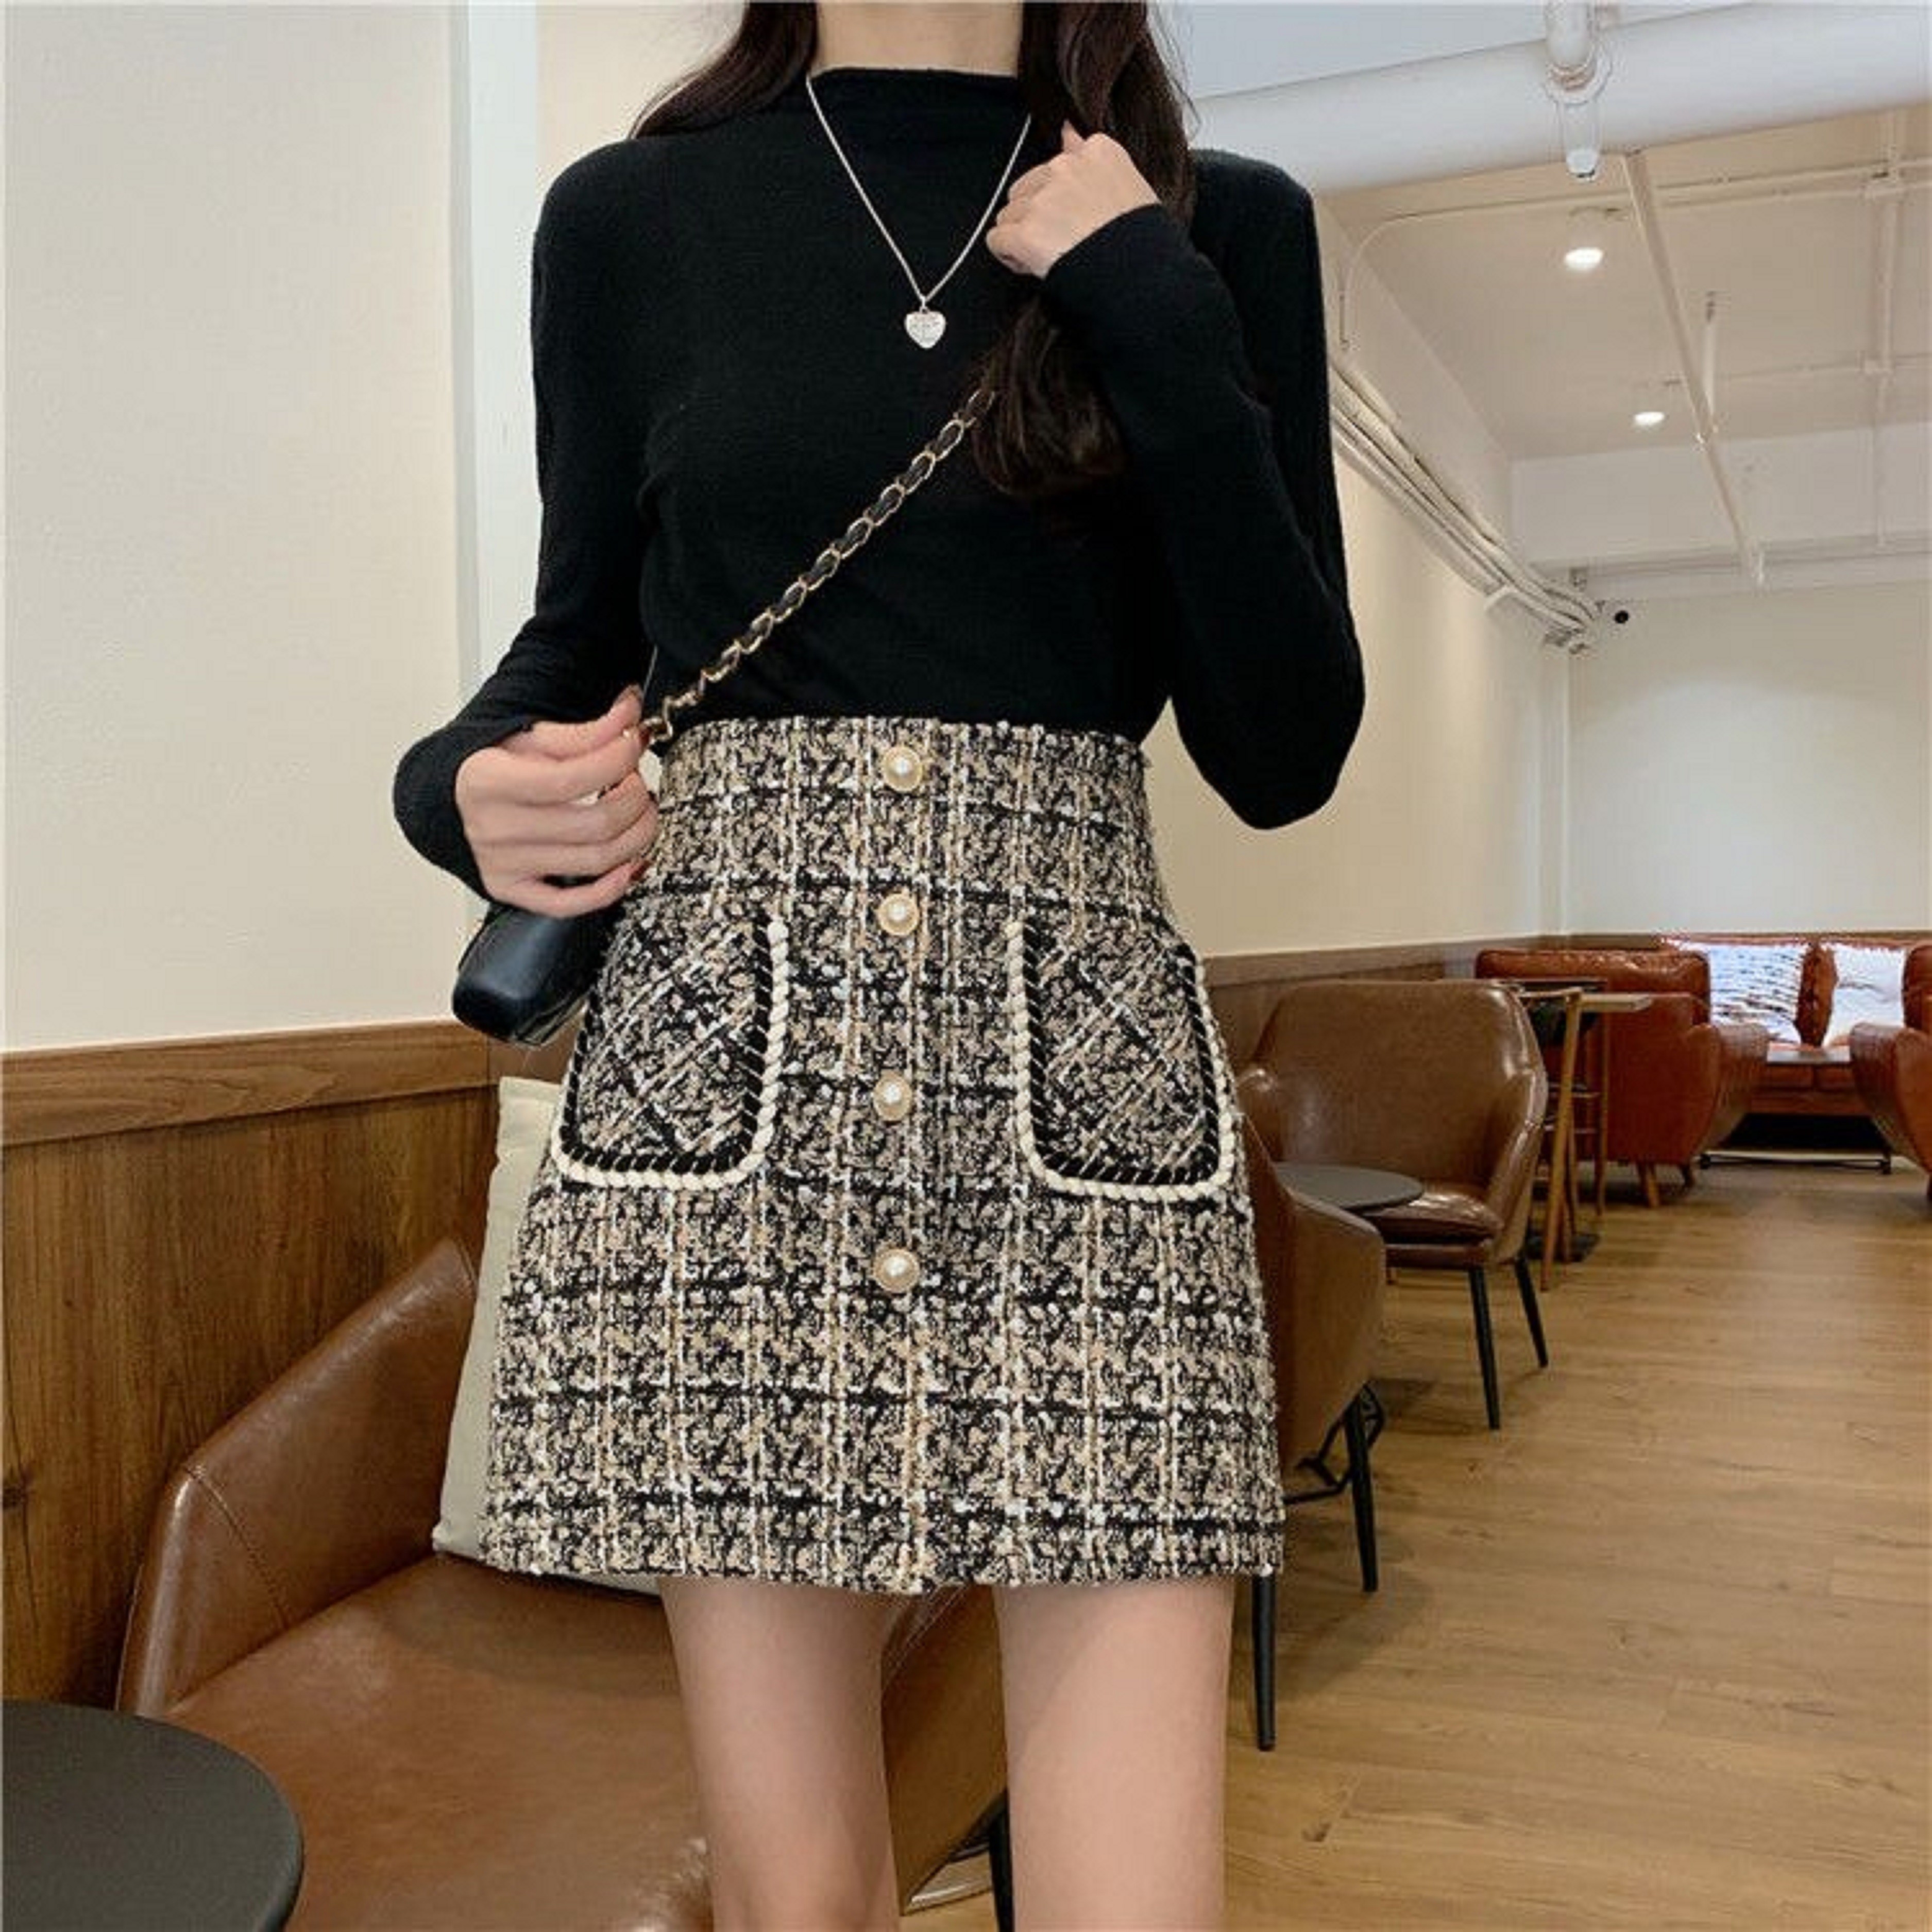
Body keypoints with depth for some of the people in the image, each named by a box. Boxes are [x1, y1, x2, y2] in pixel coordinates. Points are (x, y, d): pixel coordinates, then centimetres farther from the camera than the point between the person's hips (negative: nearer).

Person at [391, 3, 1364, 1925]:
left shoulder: (1223, 225, 10)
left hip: (1087, 1069, 1)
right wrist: (468, 785, -5)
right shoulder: (632, 214, 10)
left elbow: (1283, 750, 3)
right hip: (722, 1064, 1)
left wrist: (1156, 321, -5)